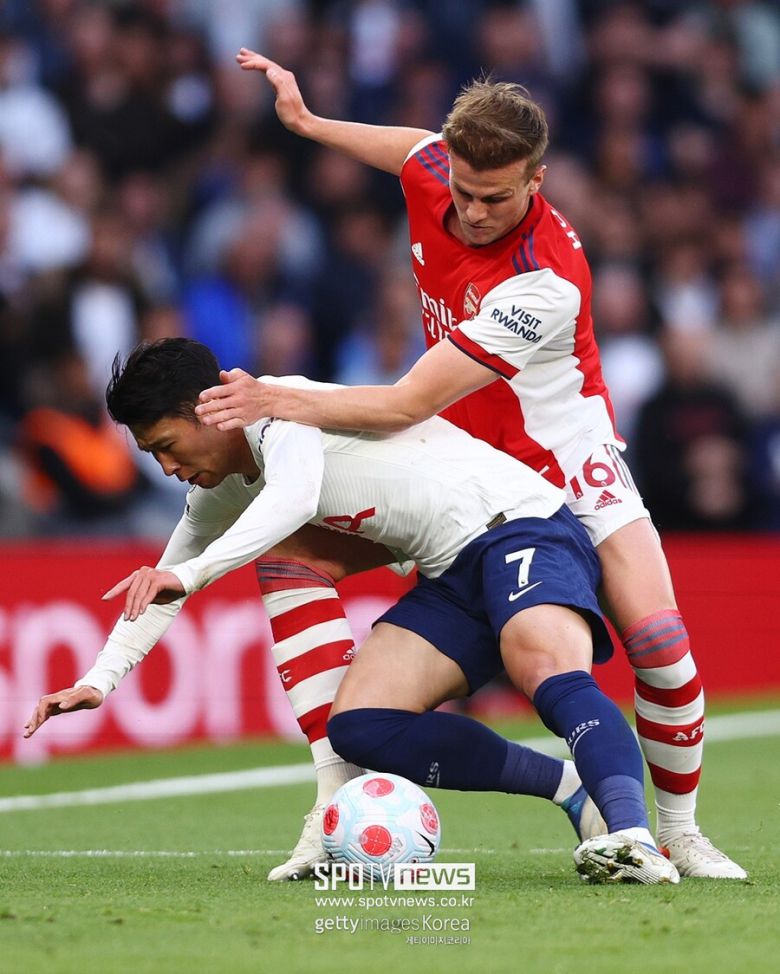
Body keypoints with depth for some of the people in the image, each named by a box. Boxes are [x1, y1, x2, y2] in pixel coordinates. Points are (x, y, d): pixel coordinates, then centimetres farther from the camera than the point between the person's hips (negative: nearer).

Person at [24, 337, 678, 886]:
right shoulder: (224, 488, 15)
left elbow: (295, 498, -35)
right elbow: (161, 584, 26)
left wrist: (189, 574, -44)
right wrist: (98, 682, 19)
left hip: (521, 524, -9)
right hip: (451, 578, 9)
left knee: (546, 666, -37)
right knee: (361, 726, -9)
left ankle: (633, 837, -52)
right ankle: (576, 790, -6)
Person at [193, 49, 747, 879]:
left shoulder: (545, 283, -34)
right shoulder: (434, 172, -14)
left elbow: (407, 406, -34)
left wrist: (278, 402, -33)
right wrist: (306, 121, 17)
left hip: (563, 464, -6)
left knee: (659, 642, -19)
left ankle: (678, 833, 0)